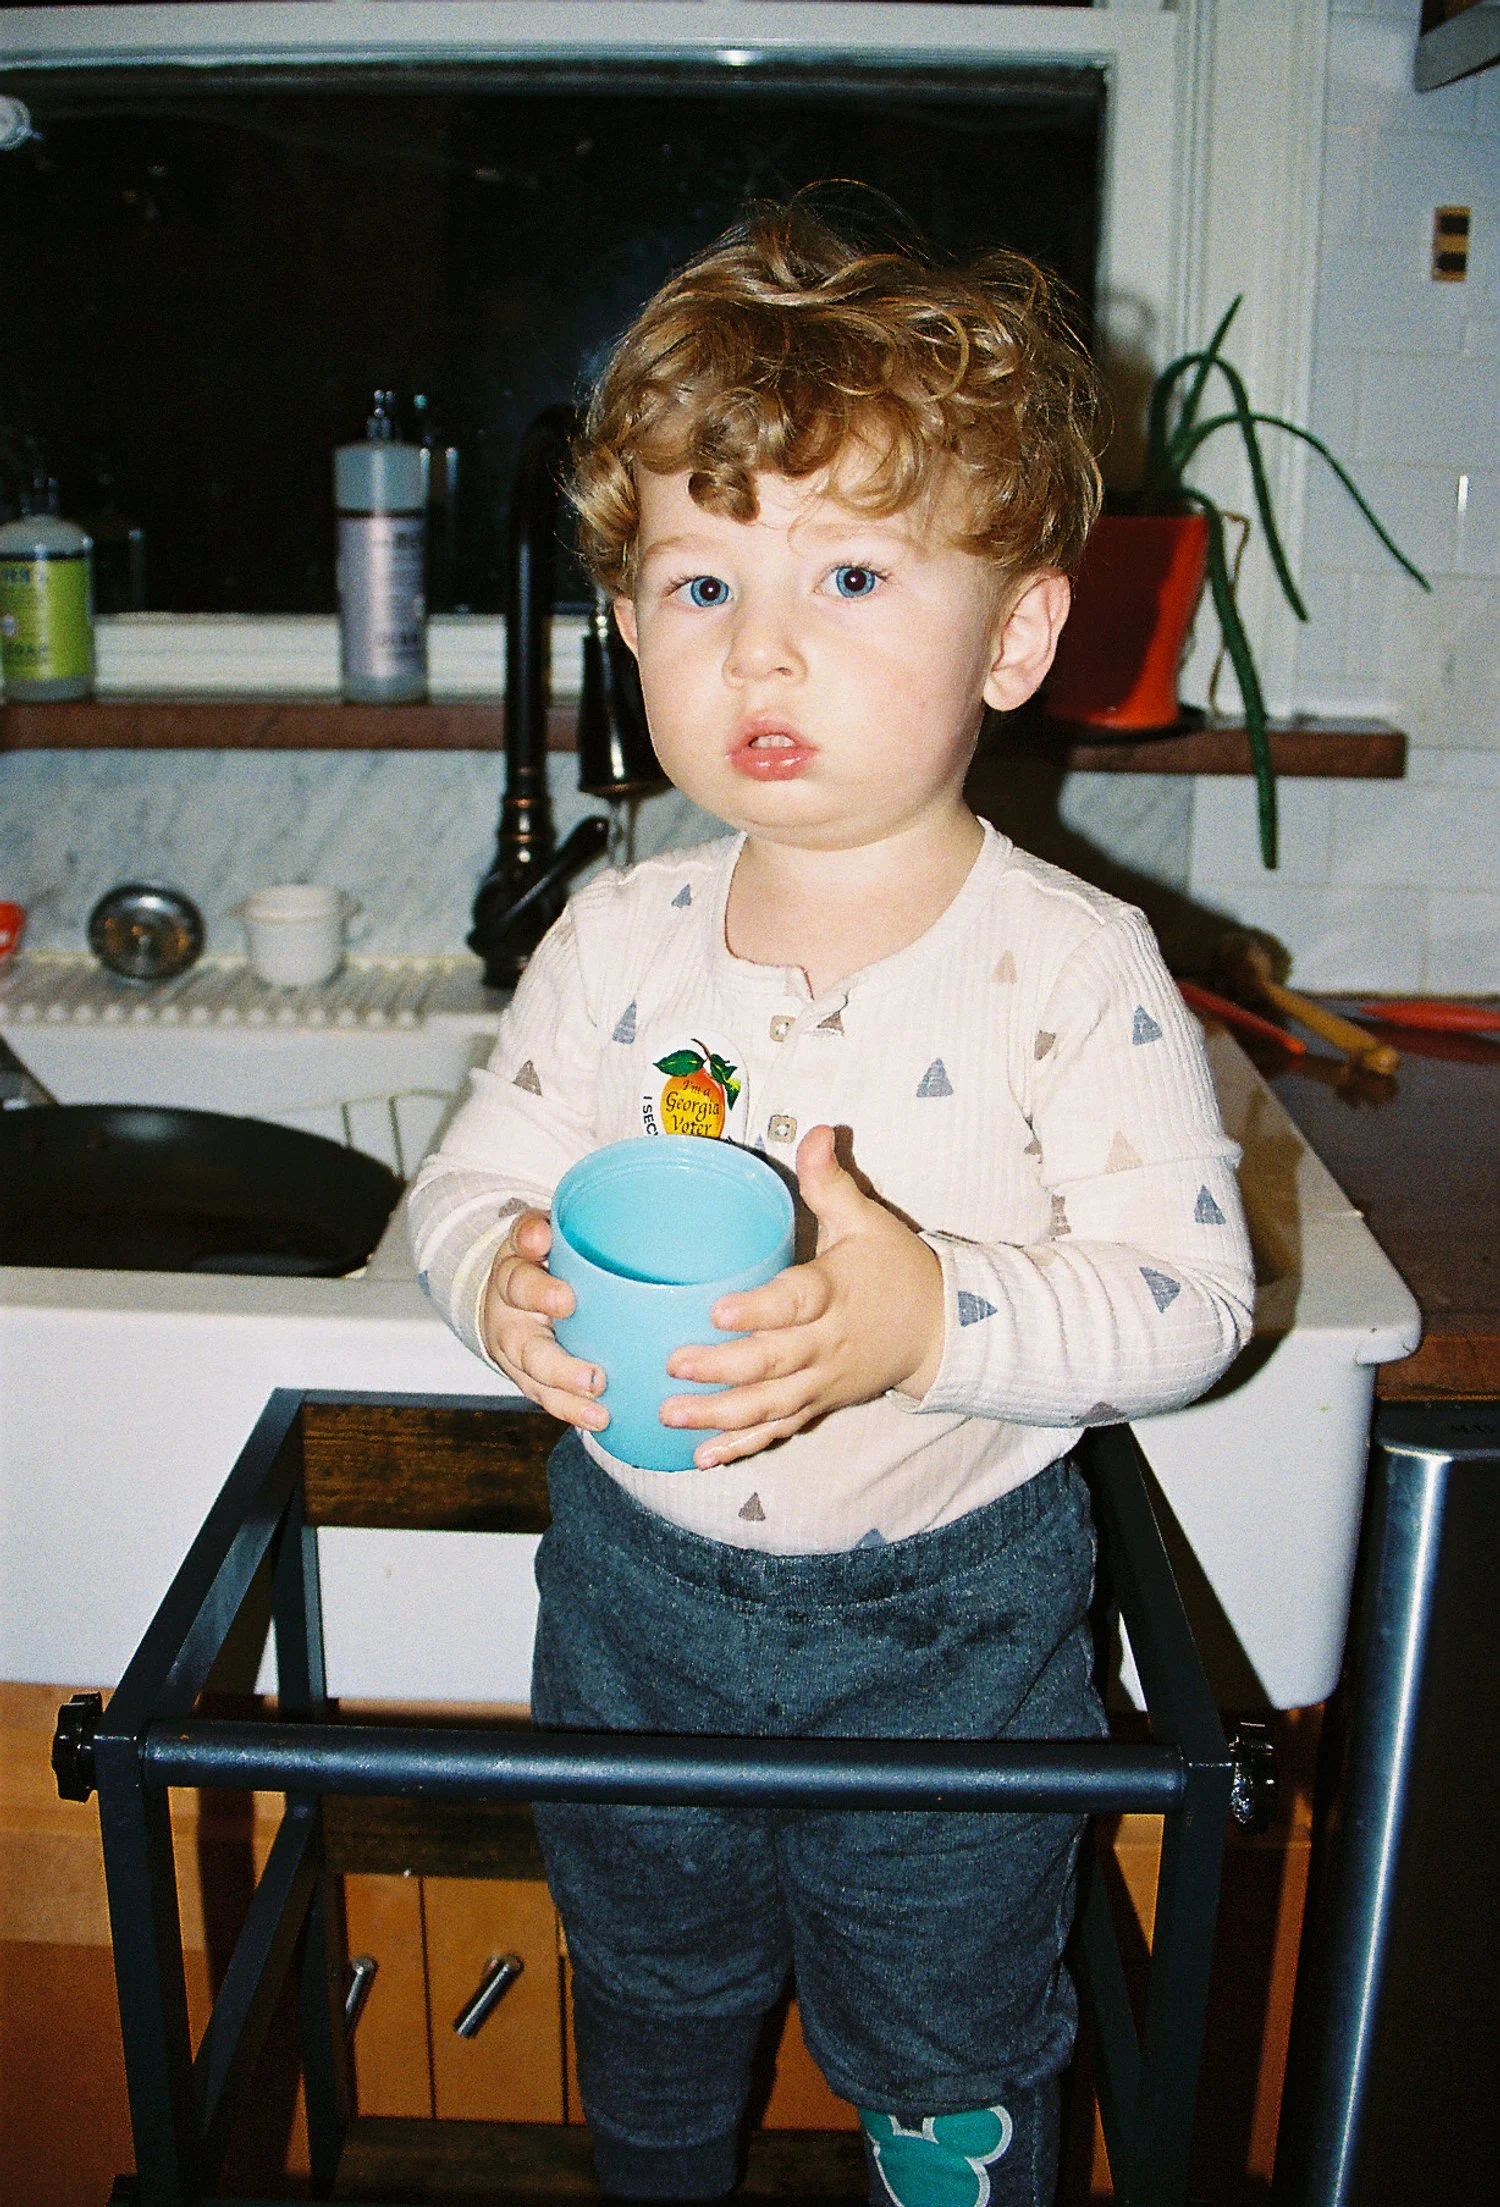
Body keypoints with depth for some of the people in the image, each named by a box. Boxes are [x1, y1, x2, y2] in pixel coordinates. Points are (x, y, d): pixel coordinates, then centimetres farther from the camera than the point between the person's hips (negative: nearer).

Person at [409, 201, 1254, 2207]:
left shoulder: (1071, 968, -19)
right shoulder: (616, 942, -8)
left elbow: (1190, 1289, -20)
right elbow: (471, 1178, 0)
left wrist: (938, 1318, -37)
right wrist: (504, 1280, -23)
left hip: (946, 1624, -4)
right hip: (633, 1582, 4)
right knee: (647, 2006, 30)